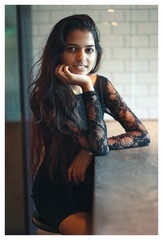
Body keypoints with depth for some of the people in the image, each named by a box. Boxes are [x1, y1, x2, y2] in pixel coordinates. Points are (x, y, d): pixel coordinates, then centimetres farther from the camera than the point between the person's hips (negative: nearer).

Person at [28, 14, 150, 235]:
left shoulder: (101, 85, -2)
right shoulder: (45, 98, -18)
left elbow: (142, 135, -6)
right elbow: (99, 145, -24)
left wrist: (90, 151, -18)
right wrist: (87, 87, -25)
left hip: (93, 185, 4)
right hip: (56, 194, -4)